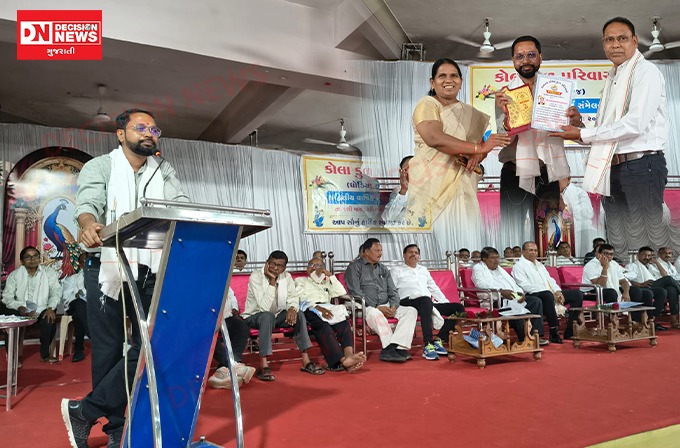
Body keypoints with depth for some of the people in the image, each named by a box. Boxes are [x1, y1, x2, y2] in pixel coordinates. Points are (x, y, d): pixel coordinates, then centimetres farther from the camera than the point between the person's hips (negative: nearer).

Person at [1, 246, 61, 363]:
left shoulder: (49, 273, 8)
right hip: (20, 311, 1)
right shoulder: (14, 275, 9)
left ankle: (44, 353, -13)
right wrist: (19, 307, -20)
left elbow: (56, 291, -3)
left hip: (41, 310, -1)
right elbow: (7, 296, 0)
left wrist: (51, 308, -22)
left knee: (50, 318, -32)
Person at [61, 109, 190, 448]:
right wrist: (90, 224, -39)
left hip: (152, 270, 3)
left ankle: (84, 411, 11)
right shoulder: (99, 167, 4)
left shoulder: (164, 172, 13)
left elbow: (181, 207, -2)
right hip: (108, 268, -3)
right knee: (109, 350, 3)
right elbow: (88, 202, -14)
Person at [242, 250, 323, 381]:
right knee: (268, 316, -37)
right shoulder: (256, 277, -21)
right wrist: (272, 281, -30)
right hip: (255, 316, -5)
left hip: (277, 315, 5)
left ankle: (306, 361, -17)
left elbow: (293, 297, -6)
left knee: (298, 314, -20)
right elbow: (265, 308, -29)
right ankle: (263, 366, -37)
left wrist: (292, 308, -29)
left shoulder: (287, 276, -3)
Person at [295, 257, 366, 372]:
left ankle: (349, 355, -55)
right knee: (322, 324, -39)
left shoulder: (326, 282, 39)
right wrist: (316, 306, -14)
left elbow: (342, 293, 19)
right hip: (309, 308, -3)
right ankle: (342, 360, -53)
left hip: (327, 308, 4)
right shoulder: (300, 280, 29)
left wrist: (330, 276, 19)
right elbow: (300, 298, 5)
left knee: (343, 322, -33)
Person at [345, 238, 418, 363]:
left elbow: (393, 291, 19)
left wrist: (394, 306, -4)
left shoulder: (383, 269, 23)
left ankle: (391, 348, -31)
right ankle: (394, 348, -32)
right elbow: (355, 293, -9)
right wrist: (377, 307, -17)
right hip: (366, 307, -6)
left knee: (411, 311, -16)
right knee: (375, 314, -40)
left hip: (386, 306, 6)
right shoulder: (355, 267, 3)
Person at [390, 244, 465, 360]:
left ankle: (438, 340, -17)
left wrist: (447, 304, 15)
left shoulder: (423, 269, 32)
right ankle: (428, 346, -42)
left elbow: (434, 288, 29)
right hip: (408, 302, -6)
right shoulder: (396, 270, 15)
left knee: (458, 308, -12)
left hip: (428, 303, 6)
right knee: (426, 300, -40)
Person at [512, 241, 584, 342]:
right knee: (548, 295, -40)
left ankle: (569, 332, -8)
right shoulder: (519, 266, 0)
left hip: (550, 293, 8)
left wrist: (557, 291, -4)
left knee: (577, 294, -5)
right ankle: (554, 333, -30)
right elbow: (526, 286, -13)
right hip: (533, 296, -8)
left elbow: (550, 280, 21)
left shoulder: (539, 265, 28)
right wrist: (551, 293, -18)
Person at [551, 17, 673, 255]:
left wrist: (583, 135, -14)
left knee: (650, 240, -3)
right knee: (618, 242, 14)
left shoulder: (646, 71, -6)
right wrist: (581, 122, 1)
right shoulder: (612, 77, 18)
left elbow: (635, 124, -19)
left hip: (641, 166, -8)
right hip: (612, 168, 8)